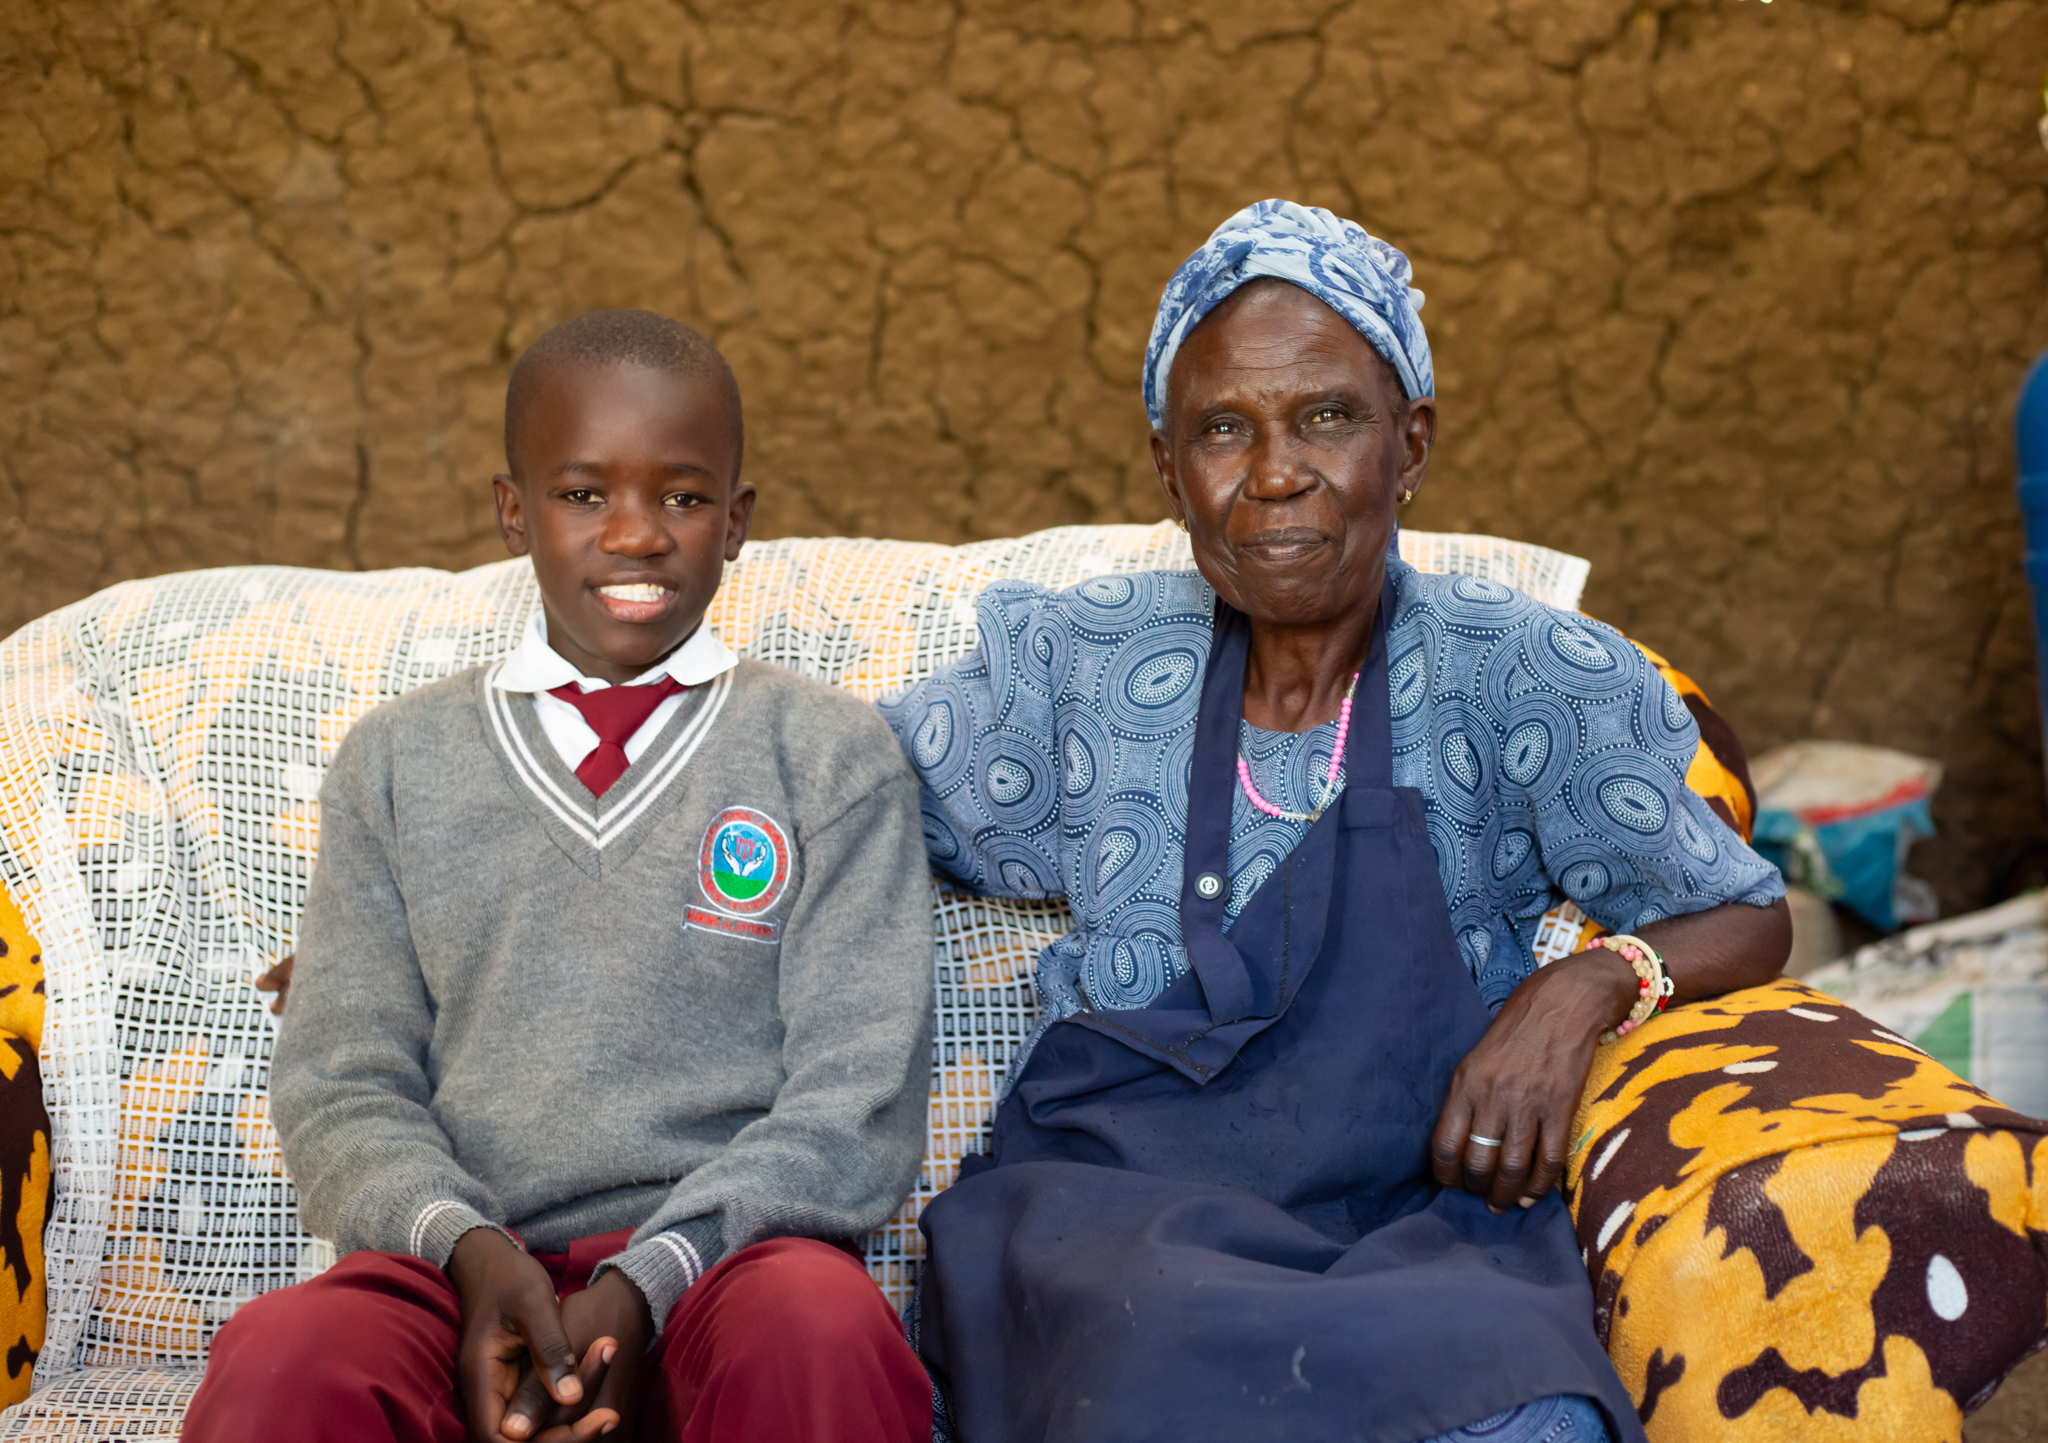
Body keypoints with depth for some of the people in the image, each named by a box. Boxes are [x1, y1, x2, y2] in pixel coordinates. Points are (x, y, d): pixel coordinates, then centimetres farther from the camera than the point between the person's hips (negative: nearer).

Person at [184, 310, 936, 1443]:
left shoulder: (829, 753, 11)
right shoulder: (397, 762, 17)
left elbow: (856, 1094, 1)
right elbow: (342, 1085, 10)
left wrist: (643, 1284, -14)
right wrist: (466, 1247, -12)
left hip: (727, 1253, -1)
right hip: (461, 1274, 2)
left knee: (821, 1323, -37)